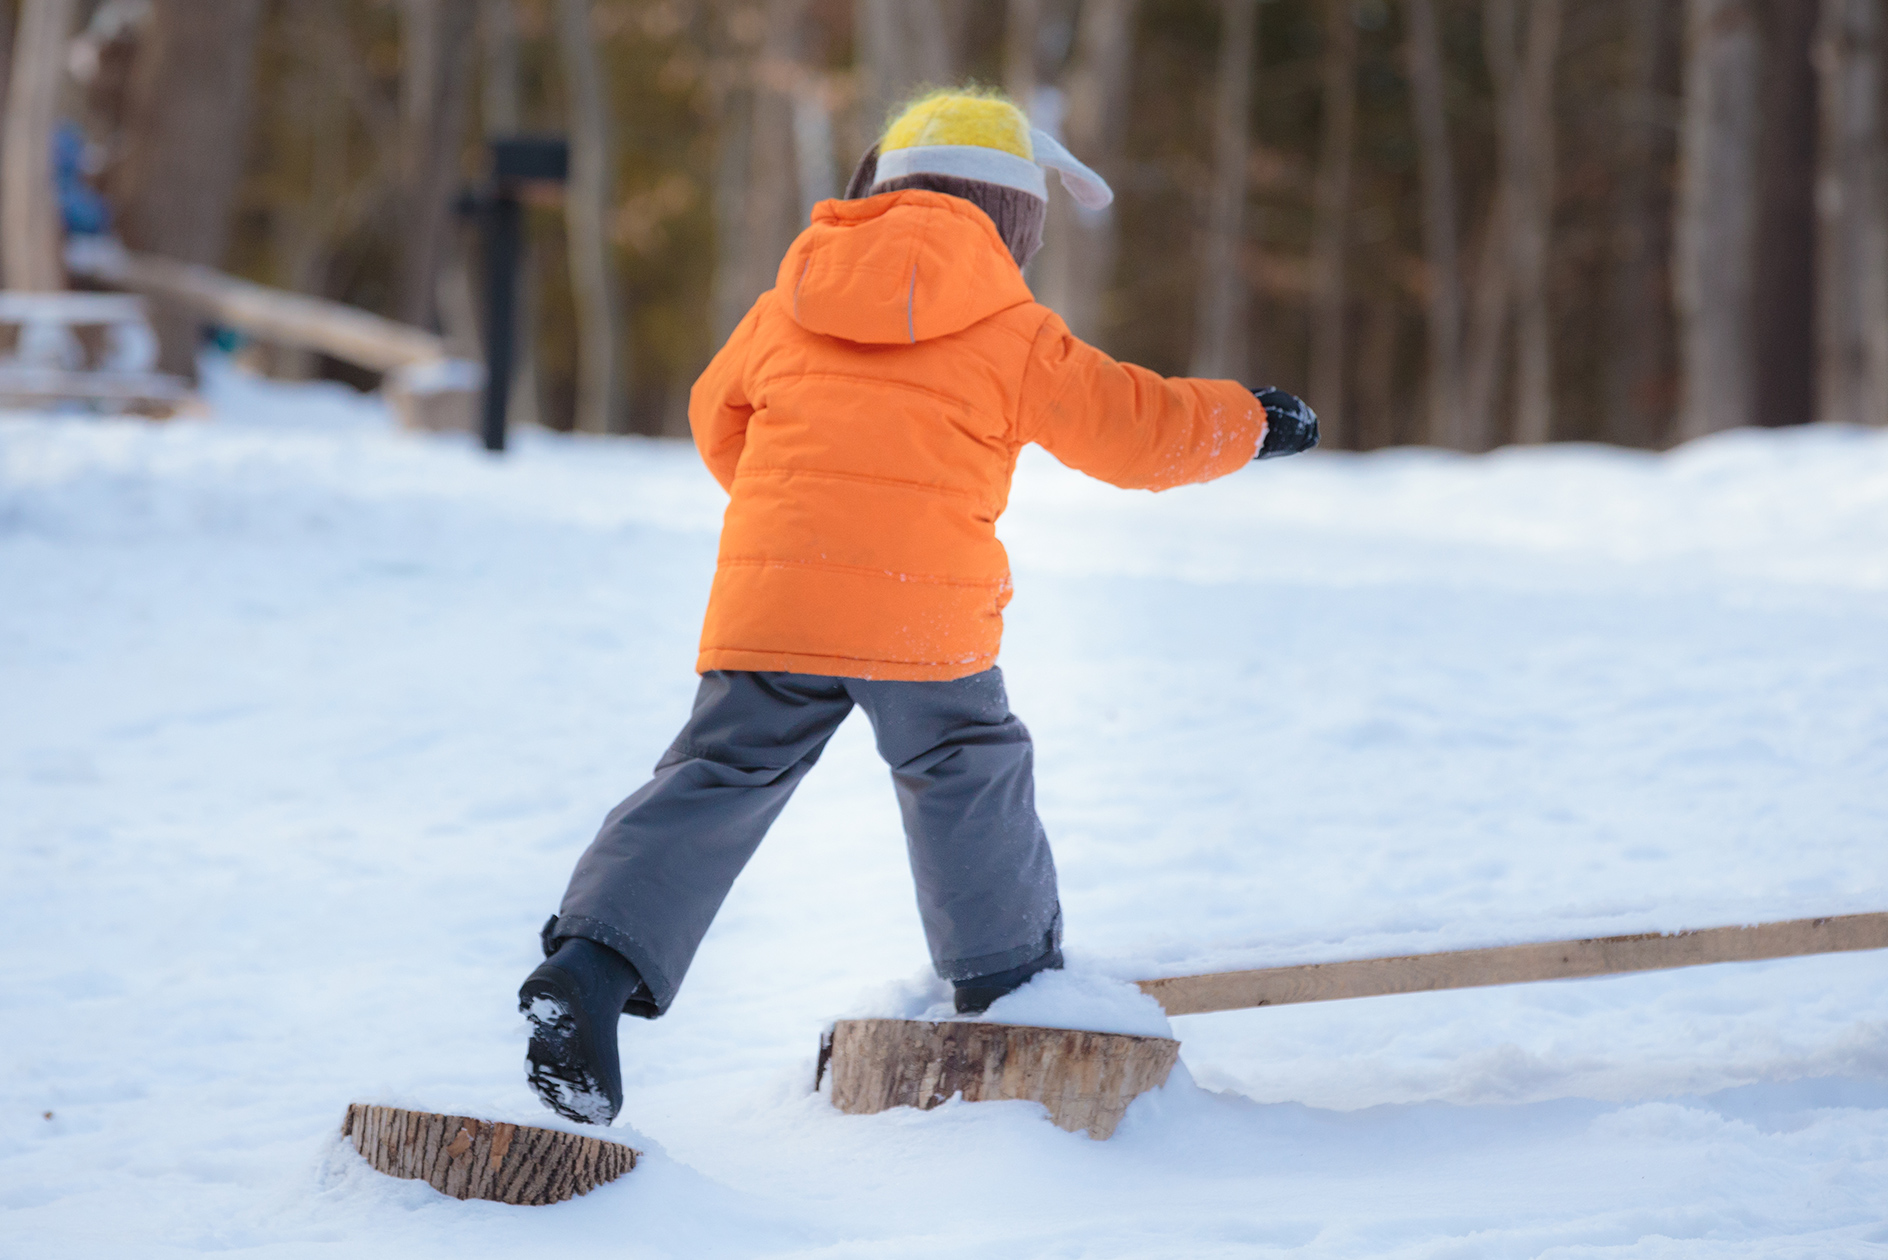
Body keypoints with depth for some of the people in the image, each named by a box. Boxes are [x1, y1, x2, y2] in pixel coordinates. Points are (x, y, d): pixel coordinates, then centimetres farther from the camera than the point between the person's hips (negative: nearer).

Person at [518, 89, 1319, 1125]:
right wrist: (1248, 423, 29)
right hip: (924, 608, -3)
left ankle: (593, 957, -12)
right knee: (970, 778, 17)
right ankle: (1009, 980, 28)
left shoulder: (790, 306, 17)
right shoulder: (1011, 335, 6)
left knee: (716, 782, 3)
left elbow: (717, 415, 30)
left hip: (767, 589, 3)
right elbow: (1134, 429, 11)